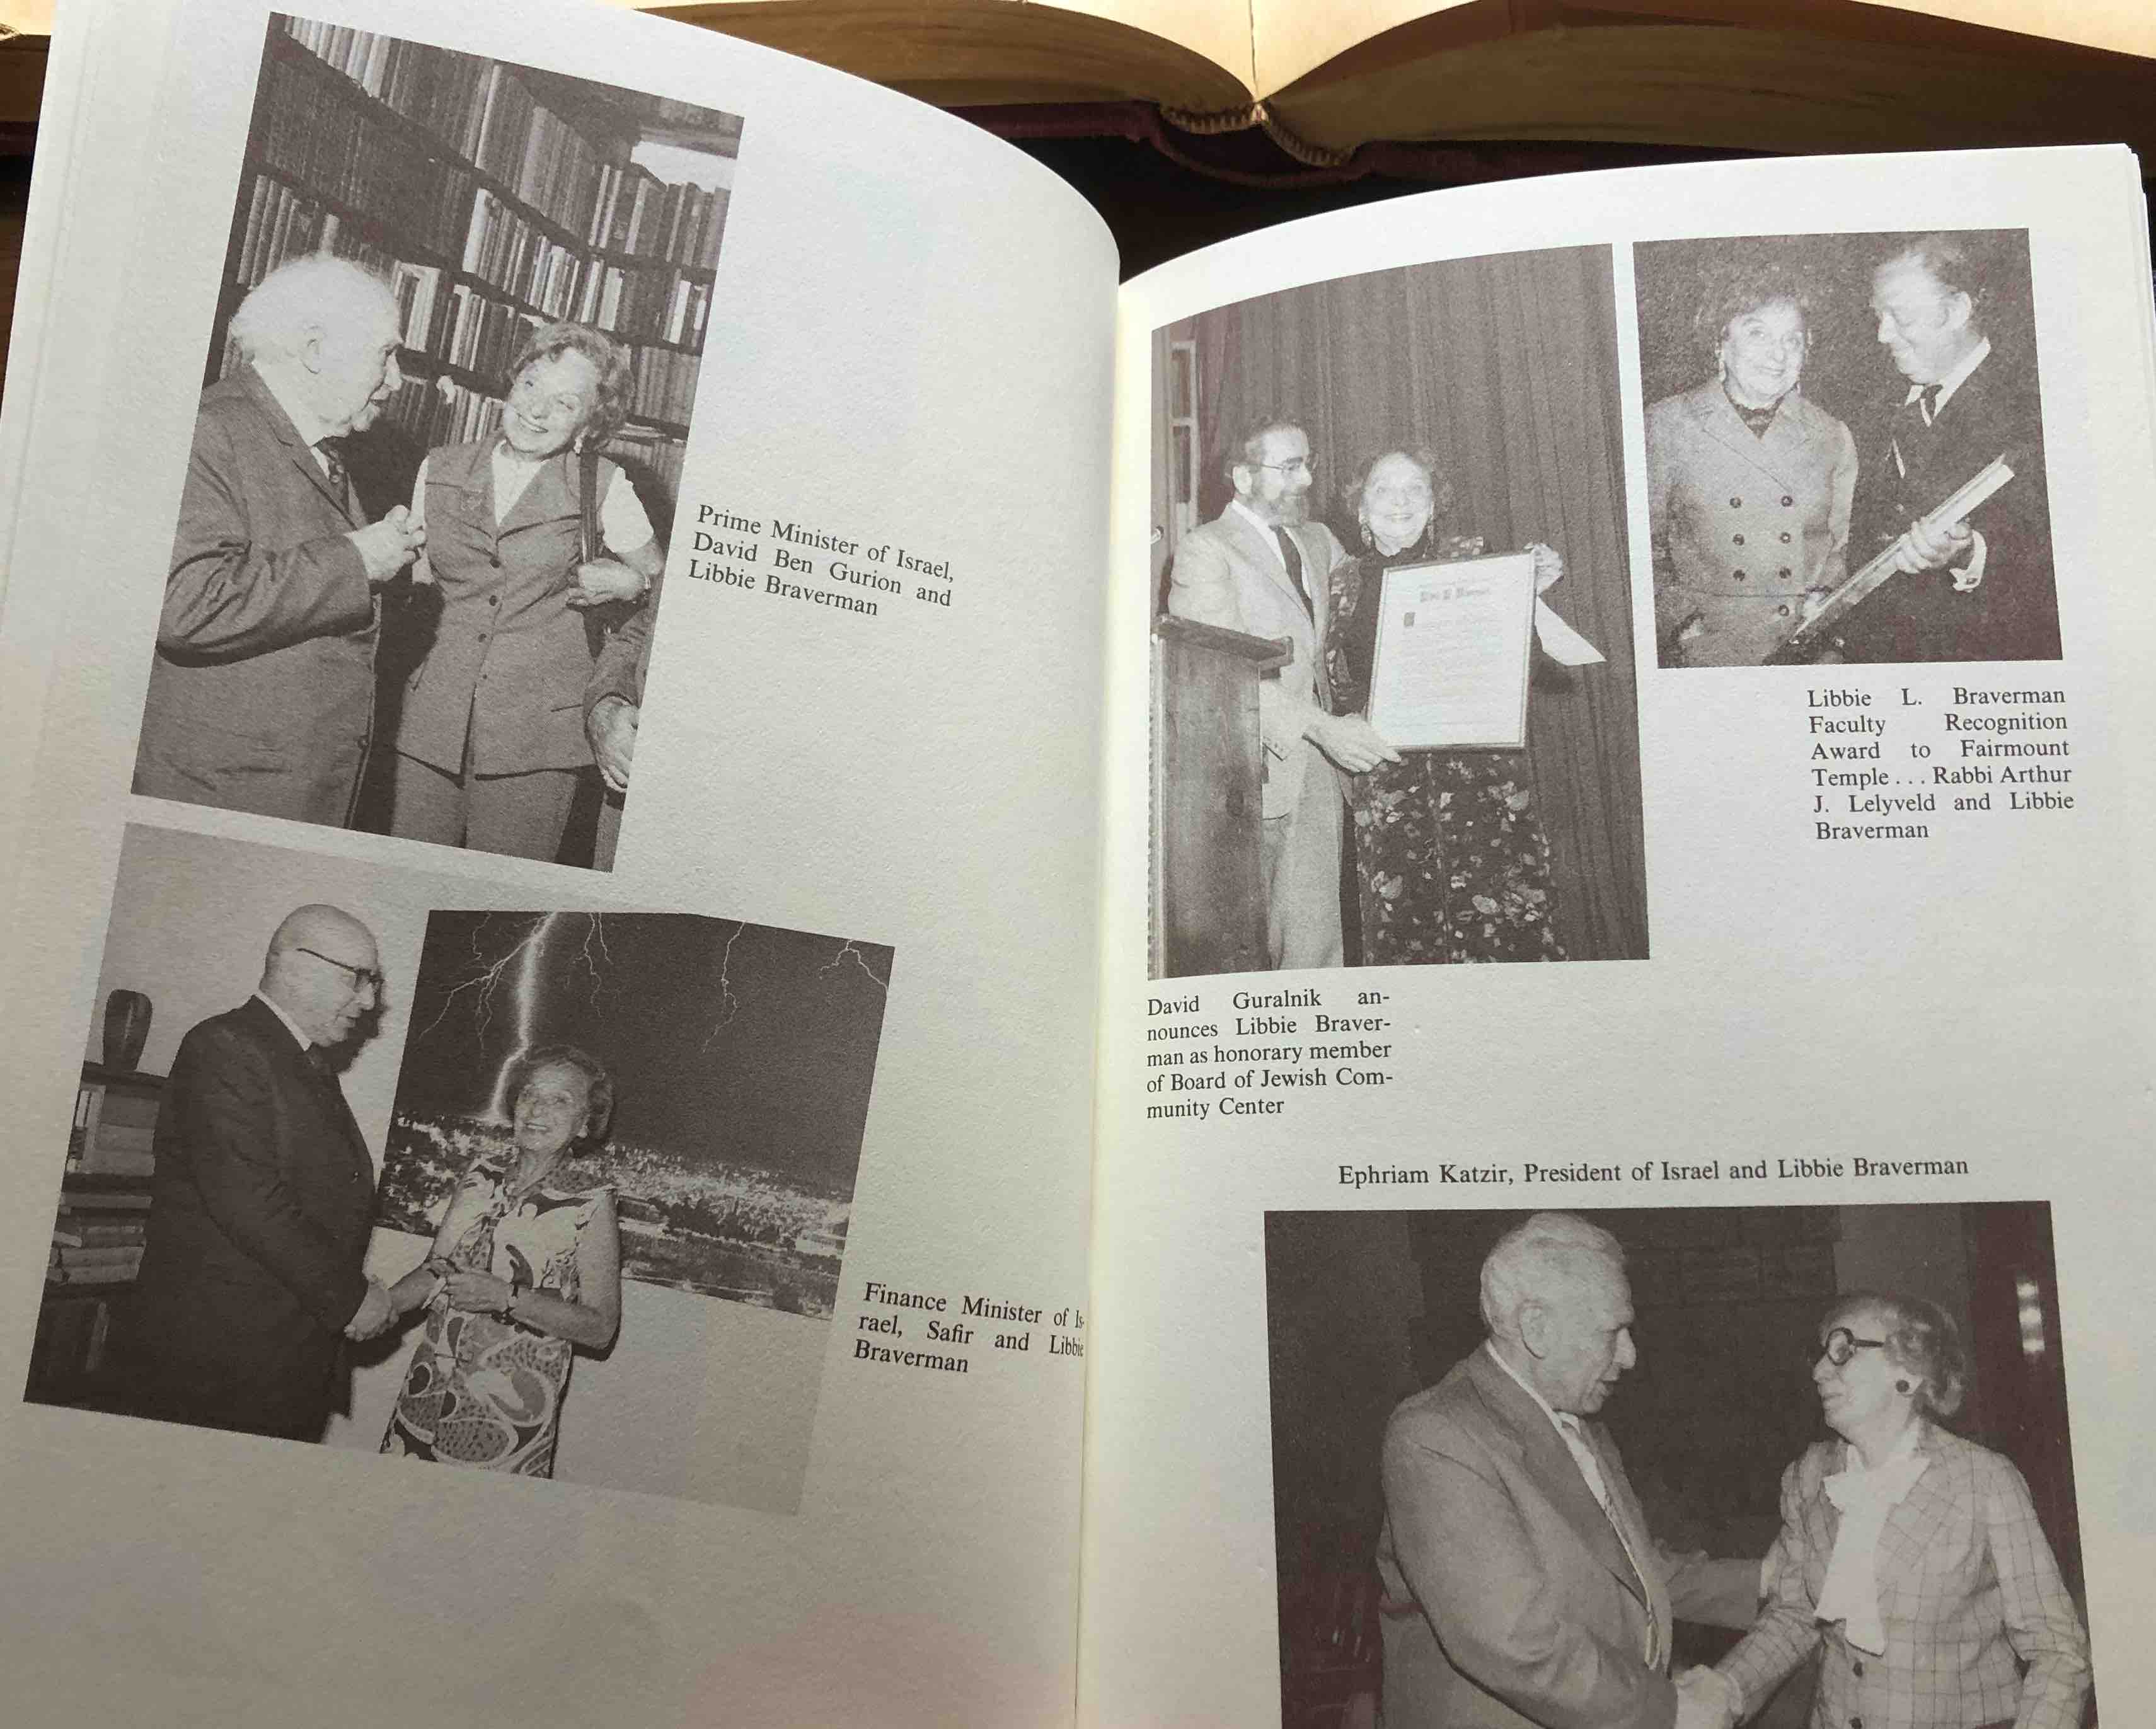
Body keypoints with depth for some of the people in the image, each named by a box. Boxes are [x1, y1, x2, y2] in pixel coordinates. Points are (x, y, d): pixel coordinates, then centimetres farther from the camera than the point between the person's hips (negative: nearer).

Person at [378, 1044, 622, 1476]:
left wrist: (508, 1298, -18)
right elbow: (437, 1270, 10)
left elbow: (600, 1327, -10)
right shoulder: (483, 1171, 5)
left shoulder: (590, 1202, -10)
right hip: (431, 1385, 5)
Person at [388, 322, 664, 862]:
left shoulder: (604, 488, 1)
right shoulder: (439, 469, 10)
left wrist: (624, 582, -3)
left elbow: (659, 580, 14)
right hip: (431, 720, 3)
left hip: (535, 736, -2)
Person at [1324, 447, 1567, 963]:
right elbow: (1338, 679, 15)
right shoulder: (1346, 581, 13)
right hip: (1388, 772, 1)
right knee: (1400, 918, -3)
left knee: (1503, 908, -9)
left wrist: (1530, 593, -6)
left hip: (1475, 760, -1)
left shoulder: (1467, 557, 9)